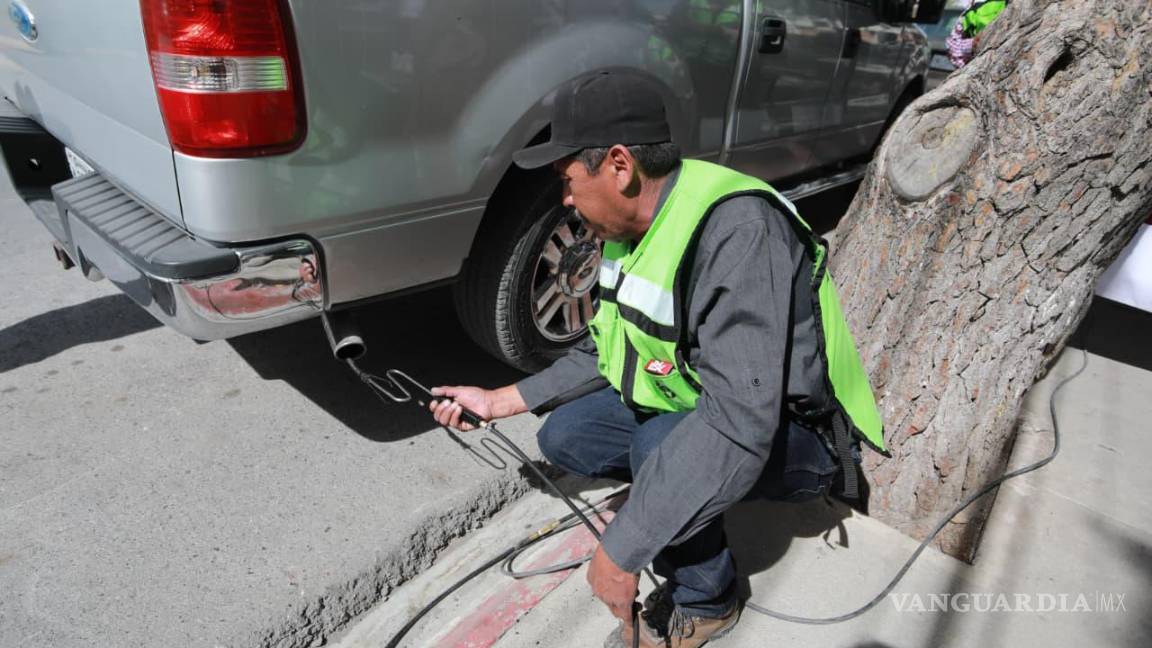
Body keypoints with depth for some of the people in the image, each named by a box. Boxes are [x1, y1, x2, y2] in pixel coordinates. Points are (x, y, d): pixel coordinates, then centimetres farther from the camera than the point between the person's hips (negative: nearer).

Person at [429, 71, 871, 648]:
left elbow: (739, 421, -38)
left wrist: (620, 551, -35)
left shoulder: (737, 231, -32)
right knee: (562, 436, 0)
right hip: (679, 404, 8)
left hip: (783, 431, -7)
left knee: (663, 448, -34)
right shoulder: (630, 229, -2)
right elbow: (604, 353, 7)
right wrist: (498, 401, 2)